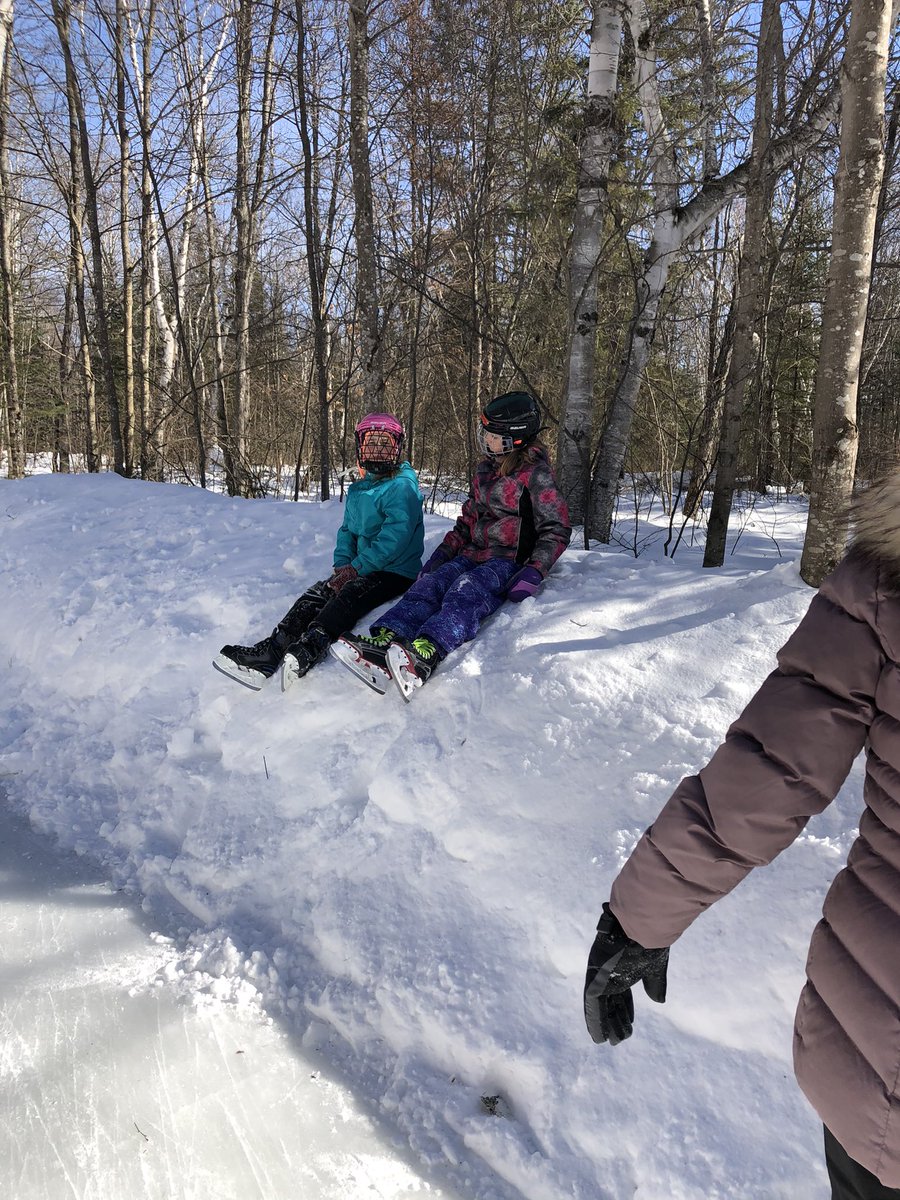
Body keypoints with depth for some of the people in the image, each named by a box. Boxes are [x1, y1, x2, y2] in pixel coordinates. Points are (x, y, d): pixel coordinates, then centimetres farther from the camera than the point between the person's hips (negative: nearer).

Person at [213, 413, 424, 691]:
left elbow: (395, 537, -21)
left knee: (348, 597, -33)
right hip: (362, 568, 8)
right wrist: (342, 564, -1)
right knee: (315, 595, -13)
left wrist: (355, 568, -20)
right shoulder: (357, 490, 17)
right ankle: (269, 651, -25)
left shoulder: (402, 487, -10)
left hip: (396, 572, -7)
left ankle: (305, 653, -52)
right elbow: (347, 530, 20)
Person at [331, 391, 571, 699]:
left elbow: (557, 530, -7)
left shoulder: (535, 474, -5)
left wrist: (533, 573, -19)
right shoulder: (485, 470, 17)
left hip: (509, 561, -6)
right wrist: (442, 553, 9)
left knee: (467, 589, -37)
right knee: (430, 583, -24)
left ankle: (424, 656, -64)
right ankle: (385, 642, -50)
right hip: (473, 554, 7)